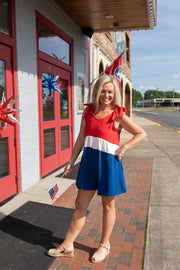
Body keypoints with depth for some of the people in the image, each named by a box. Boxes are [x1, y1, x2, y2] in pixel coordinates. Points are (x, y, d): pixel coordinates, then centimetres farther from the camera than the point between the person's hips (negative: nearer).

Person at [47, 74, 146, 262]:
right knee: (80, 205, 12)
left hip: (108, 162, -4)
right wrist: (71, 161, 9)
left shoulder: (118, 115, -7)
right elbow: (81, 138, 10)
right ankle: (67, 246, 27)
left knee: (108, 206, 13)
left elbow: (141, 134, -2)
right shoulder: (88, 111, 5)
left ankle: (104, 245, 34)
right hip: (89, 161, 4)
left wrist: (123, 148, -11)